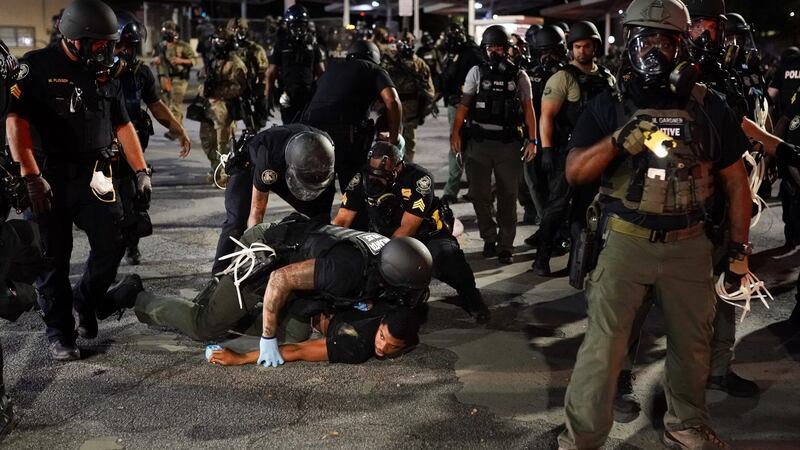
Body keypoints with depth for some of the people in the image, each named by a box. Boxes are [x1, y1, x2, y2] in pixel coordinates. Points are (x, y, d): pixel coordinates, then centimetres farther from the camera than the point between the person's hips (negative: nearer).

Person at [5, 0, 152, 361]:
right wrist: (32, 177, -20)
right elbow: (16, 121, -13)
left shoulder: (105, 76, 11)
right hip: (50, 178, -4)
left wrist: (141, 171, 11)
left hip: (93, 176, 4)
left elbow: (123, 126, 17)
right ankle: (60, 334, 15)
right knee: (54, 258, 2)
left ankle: (85, 301, 26)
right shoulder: (37, 67, -5)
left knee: (112, 245, -2)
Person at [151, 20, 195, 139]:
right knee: (171, 103, 12)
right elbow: (152, 61, 22)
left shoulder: (183, 46, -4)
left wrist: (181, 60, -20)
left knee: (175, 104, -15)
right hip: (166, 78, 6)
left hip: (179, 78, -6)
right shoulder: (161, 46, 12)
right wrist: (155, 60, -2)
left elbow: (194, 60, -6)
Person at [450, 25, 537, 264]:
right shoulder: (477, 72, 5)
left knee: (508, 197, 4)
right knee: (479, 195, 4)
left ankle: (505, 246, 12)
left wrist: (532, 140, -2)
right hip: (479, 142, 1)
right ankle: (489, 239, 21)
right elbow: (464, 104, 2)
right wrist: (455, 133, -9)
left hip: (508, 144, 0)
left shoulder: (519, 76, 5)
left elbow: (528, 109, 5)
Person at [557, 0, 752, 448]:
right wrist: (618, 140, -25)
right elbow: (575, 172, -8)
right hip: (626, 241, -2)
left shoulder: (708, 105, 1)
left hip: (689, 244, 2)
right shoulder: (609, 103, -1)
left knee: (693, 343, 16)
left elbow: (736, 181, 7)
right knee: (604, 344, -3)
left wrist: (740, 248, 5)